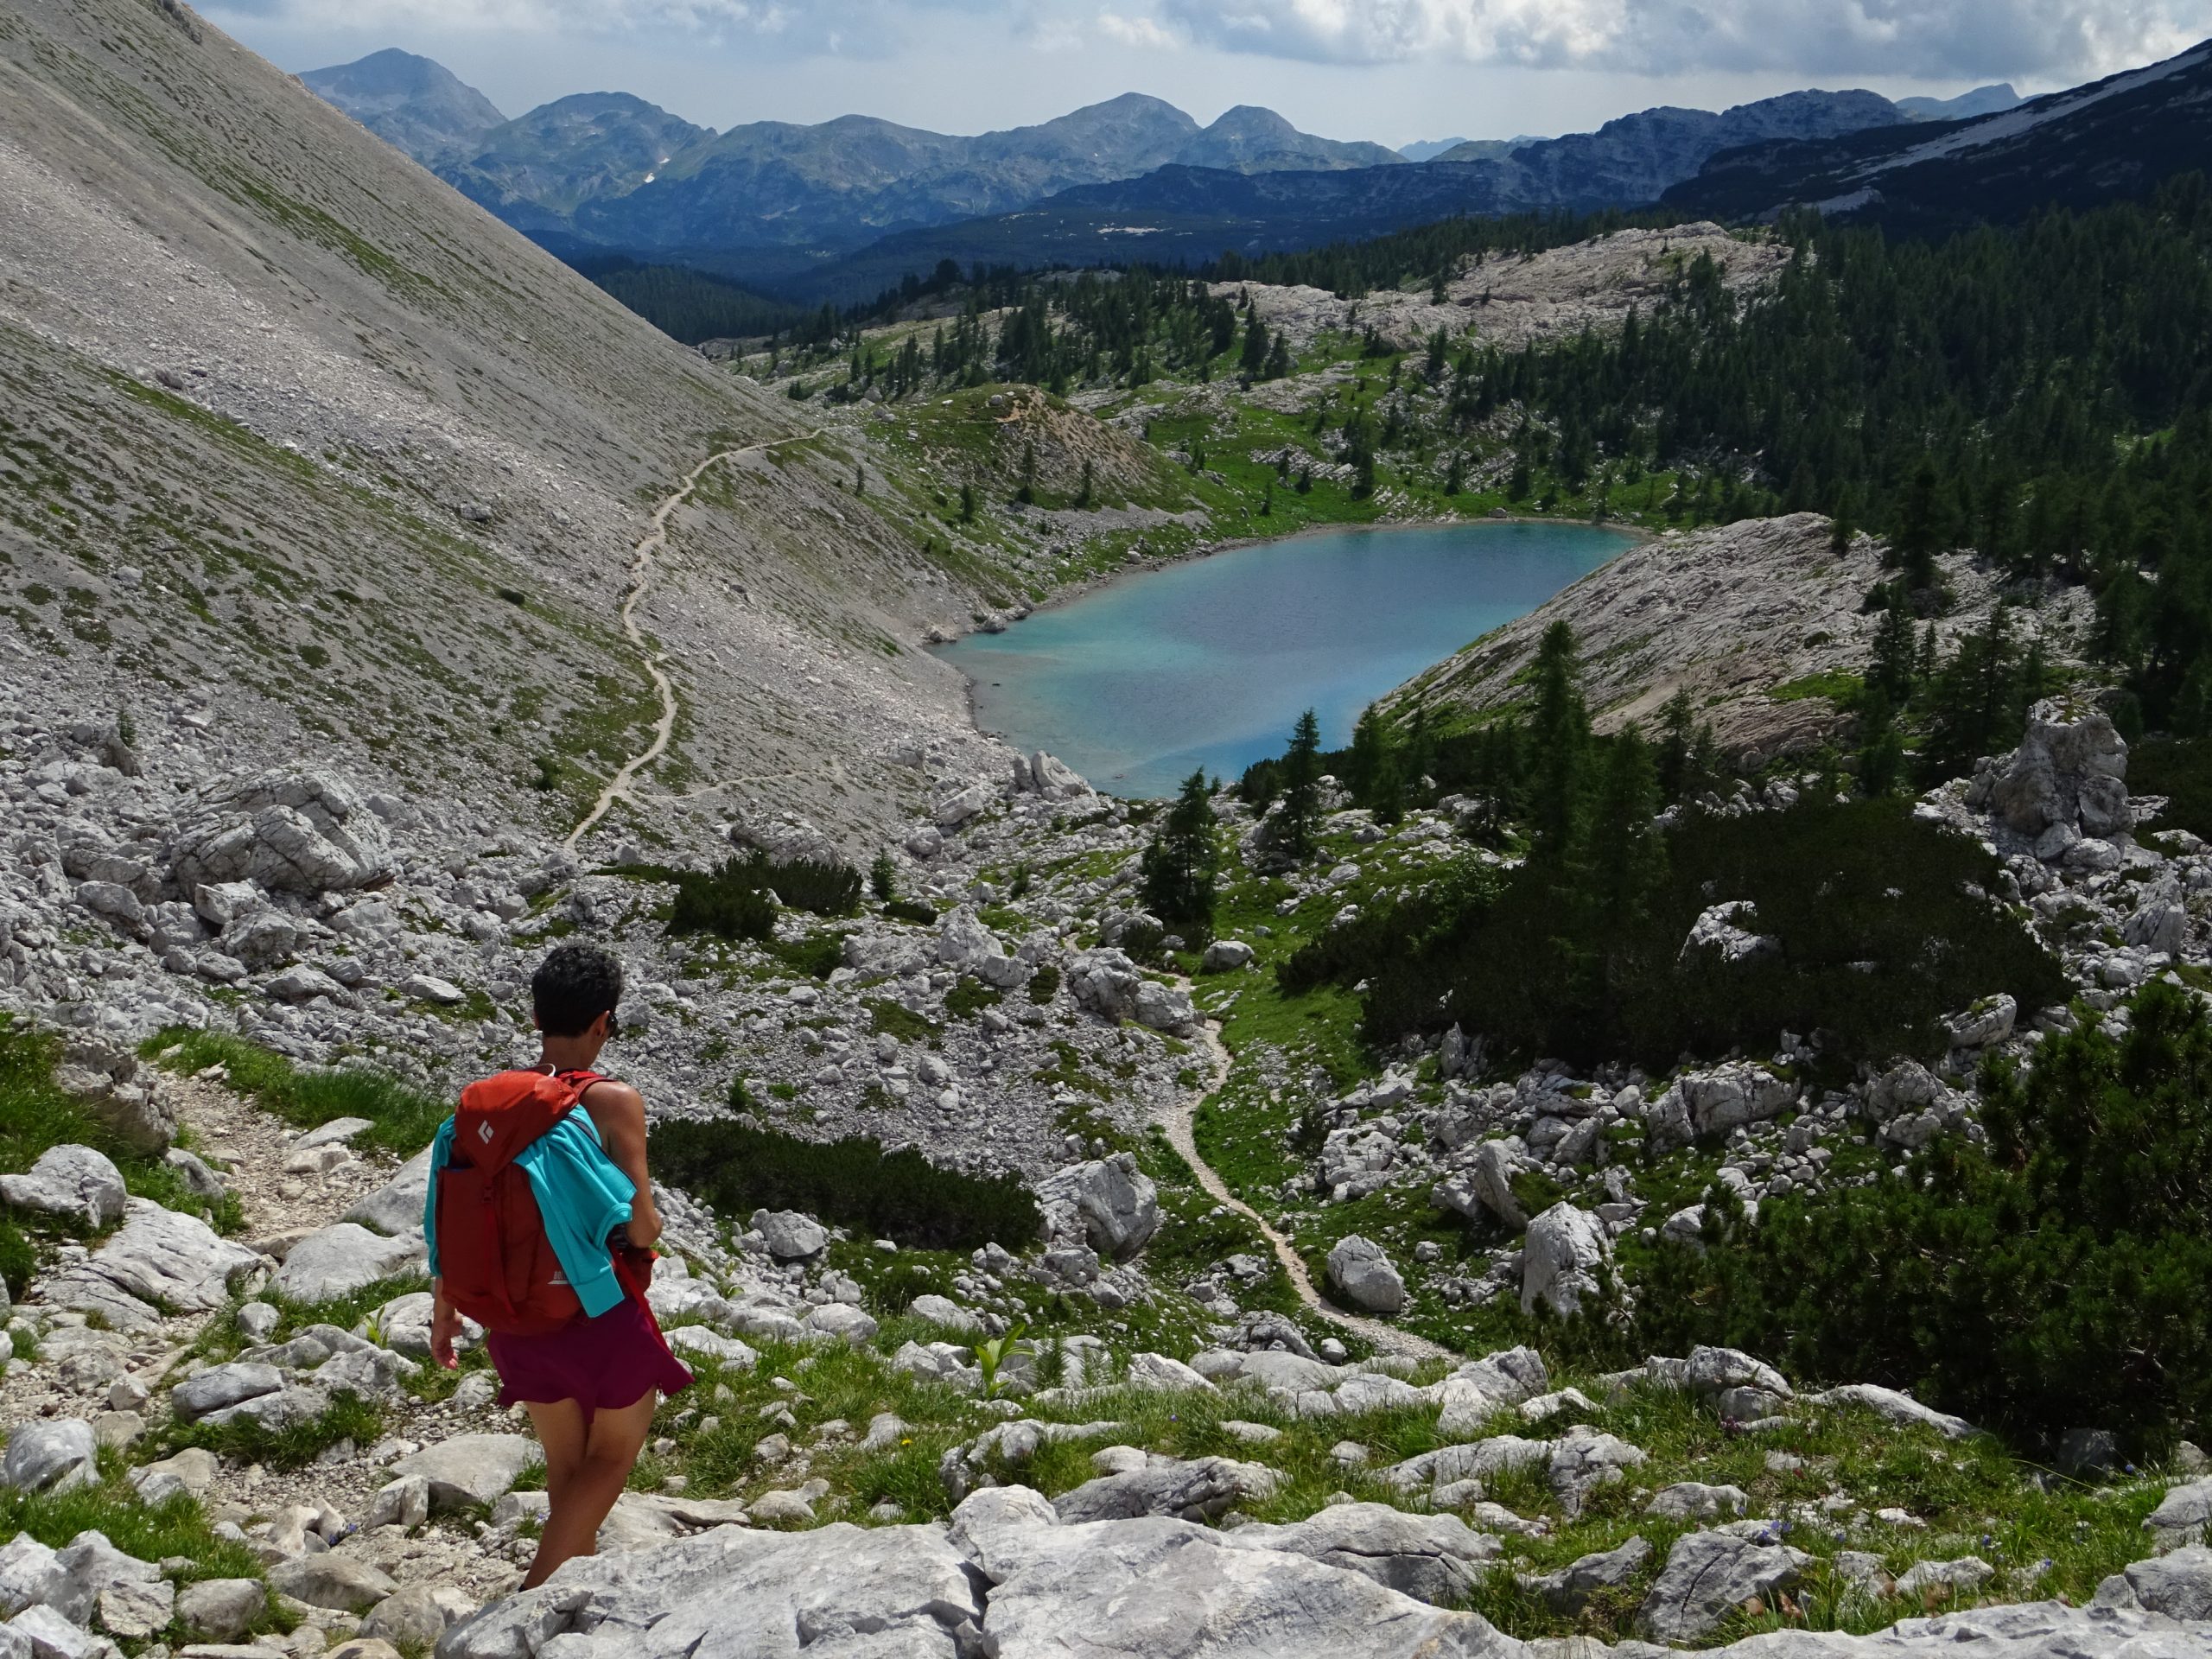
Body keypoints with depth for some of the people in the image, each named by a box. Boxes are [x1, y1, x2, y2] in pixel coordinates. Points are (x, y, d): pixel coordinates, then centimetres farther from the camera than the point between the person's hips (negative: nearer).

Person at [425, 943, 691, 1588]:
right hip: (598, 1314, -5)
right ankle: (537, 1593, 2)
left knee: (565, 1463, 22)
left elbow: (450, 1213, 2)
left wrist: (444, 1306, 14)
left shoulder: (484, 1098, -3)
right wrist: (648, 1226, 4)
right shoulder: (611, 1100, -18)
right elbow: (640, 1225, -20)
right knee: (613, 1455, 15)